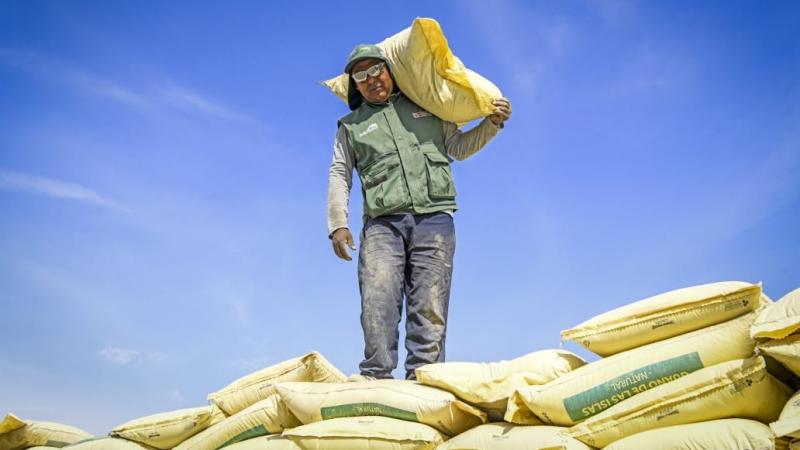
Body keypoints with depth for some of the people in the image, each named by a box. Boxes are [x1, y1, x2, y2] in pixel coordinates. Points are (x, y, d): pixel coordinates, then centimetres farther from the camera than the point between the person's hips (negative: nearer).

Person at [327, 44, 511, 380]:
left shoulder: (425, 107, 23)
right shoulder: (351, 126, 22)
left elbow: (458, 148, 25)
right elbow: (339, 175, 15)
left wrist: (492, 123, 11)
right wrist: (338, 224, 3)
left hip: (433, 218, 1)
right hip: (383, 223, 0)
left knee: (429, 309, -9)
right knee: (378, 301, -18)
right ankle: (375, 381, -20)